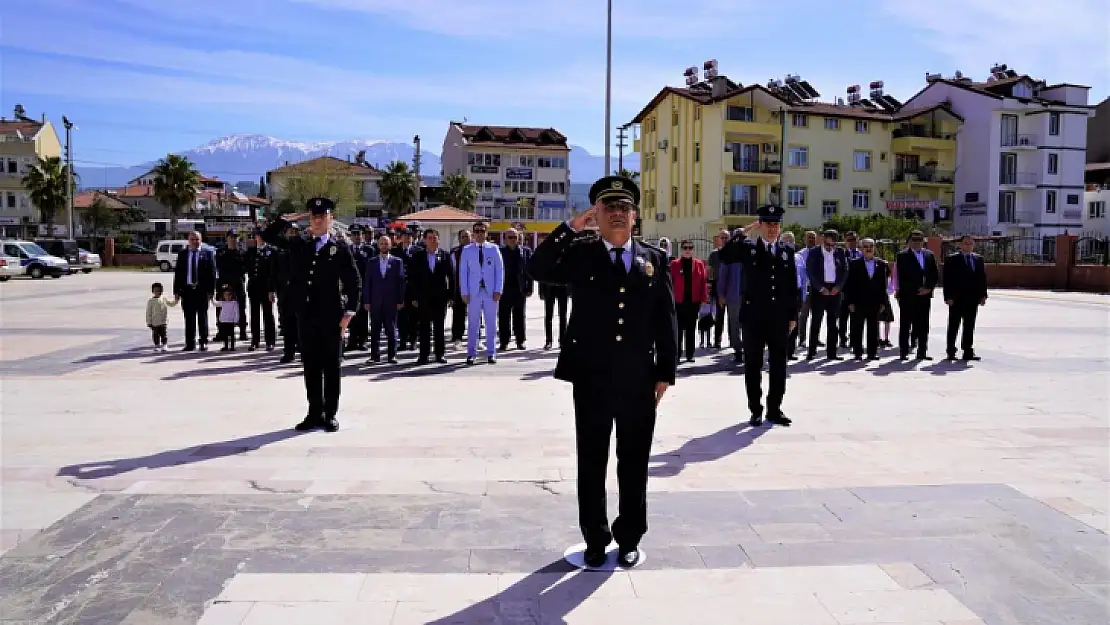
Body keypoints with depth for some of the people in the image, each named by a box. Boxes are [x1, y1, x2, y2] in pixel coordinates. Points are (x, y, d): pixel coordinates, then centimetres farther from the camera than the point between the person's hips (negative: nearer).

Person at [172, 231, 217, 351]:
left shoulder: (207, 253, 2)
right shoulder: (182, 254, 9)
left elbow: (212, 272, -1)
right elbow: (177, 272, 8)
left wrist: (211, 290, -8)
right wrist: (177, 291, 2)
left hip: (202, 289, -2)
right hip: (187, 289, 2)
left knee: (202, 317, 4)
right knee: (189, 318, 5)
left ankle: (204, 342, 11)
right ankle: (190, 343, 11)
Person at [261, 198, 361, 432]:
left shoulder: (340, 248, 0)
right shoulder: (299, 245, 11)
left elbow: (353, 282, -1)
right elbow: (267, 235, 13)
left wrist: (349, 312, -8)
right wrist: (290, 218, 5)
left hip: (331, 316, -4)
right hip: (306, 316, 4)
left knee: (332, 367, 3)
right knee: (310, 367, 9)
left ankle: (330, 415, 12)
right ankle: (315, 413, 18)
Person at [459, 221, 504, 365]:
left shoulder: (493, 249, 6)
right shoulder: (467, 250, 6)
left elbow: (500, 270, 5)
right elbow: (463, 272, 6)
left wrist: (498, 290, -3)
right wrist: (464, 293, -1)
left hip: (491, 292, 0)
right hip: (473, 292, 0)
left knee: (491, 323, 4)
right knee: (473, 323, 1)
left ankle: (491, 353, 11)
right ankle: (471, 353, 7)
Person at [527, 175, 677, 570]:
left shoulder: (654, 259, 6)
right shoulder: (580, 254, 2)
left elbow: (666, 320, 5)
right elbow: (537, 270, -15)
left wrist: (665, 372, 0)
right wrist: (572, 226, -13)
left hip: (639, 380, 1)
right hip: (591, 378, -1)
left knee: (634, 463, 11)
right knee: (591, 463, 10)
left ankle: (629, 538, 28)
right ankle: (596, 539, 25)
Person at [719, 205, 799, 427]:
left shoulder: (787, 251, 10)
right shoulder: (748, 248, 2)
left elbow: (792, 286, 10)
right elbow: (724, 256, -17)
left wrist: (793, 315, 6)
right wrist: (743, 232, -16)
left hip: (779, 318, 3)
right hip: (754, 317, -2)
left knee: (778, 365, 8)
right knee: (753, 365, 4)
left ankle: (774, 409, 19)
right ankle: (756, 410, 14)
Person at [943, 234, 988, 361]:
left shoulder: (978, 259, 12)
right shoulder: (952, 260, -3)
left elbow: (982, 278, 12)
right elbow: (947, 280, -7)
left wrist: (983, 295, 4)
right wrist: (948, 297, -13)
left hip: (973, 299, 4)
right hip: (957, 299, -4)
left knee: (969, 326, 8)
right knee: (953, 326, 3)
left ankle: (968, 352, 12)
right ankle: (951, 352, 9)